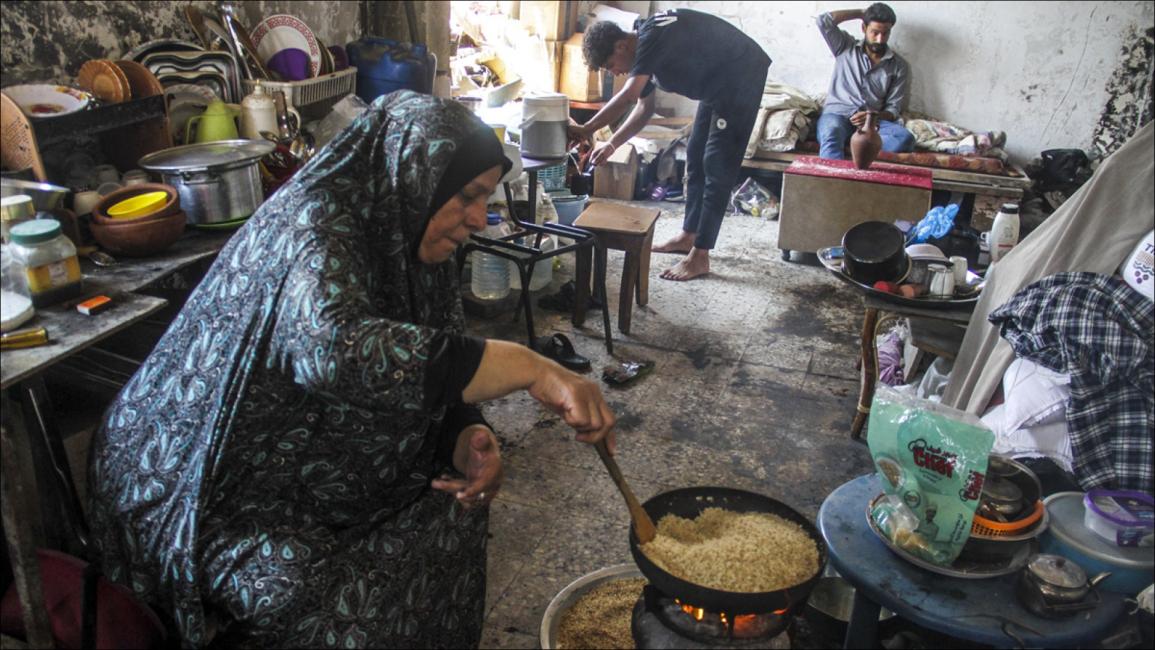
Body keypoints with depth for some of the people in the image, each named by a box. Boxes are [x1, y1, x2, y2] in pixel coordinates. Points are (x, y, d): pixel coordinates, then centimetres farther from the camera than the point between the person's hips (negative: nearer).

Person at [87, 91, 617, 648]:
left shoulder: (404, 241, 0)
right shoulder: (314, 222, -26)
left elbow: (432, 382, 3)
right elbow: (335, 348, -47)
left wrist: (467, 440, -19)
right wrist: (529, 368, -46)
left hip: (301, 468, 8)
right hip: (197, 487, -8)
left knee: (452, 504, -1)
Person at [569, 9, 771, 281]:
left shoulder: (652, 37, -26)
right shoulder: (645, 48, 4)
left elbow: (628, 97, -34)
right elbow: (644, 108, 12)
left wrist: (586, 130, -27)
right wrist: (612, 144, 4)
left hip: (741, 77, -10)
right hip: (717, 84, 10)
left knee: (717, 166, -11)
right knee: (695, 157, 14)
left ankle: (700, 257, -8)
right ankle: (688, 235, 25)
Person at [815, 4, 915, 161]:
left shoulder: (900, 66, 11)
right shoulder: (845, 47, 13)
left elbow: (893, 109, 6)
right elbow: (824, 21, -2)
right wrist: (861, 13, 8)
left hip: (873, 120, 2)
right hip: (837, 114, -2)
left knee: (904, 138, -30)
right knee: (831, 135, -40)